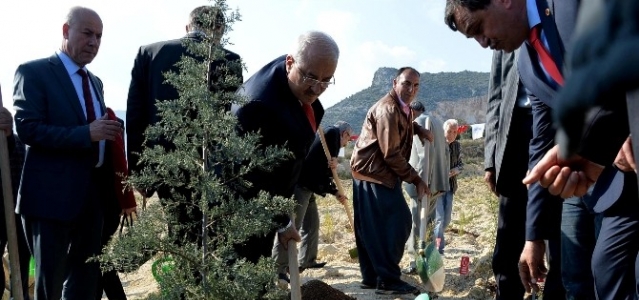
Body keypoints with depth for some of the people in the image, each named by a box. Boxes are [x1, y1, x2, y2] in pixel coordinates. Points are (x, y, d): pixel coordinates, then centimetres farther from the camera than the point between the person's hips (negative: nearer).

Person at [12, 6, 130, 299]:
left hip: (94, 192, 7)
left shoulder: (95, 82, 17)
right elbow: (27, 129, -17)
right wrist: (87, 133, -23)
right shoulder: (33, 72, -6)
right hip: (52, 194, -7)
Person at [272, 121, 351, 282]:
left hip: (306, 185, 10)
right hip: (300, 184, -10)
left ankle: (307, 260, 27)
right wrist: (333, 158, -15)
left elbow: (321, 174, 26)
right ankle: (278, 269, -12)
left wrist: (335, 192, 19)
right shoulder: (333, 132, 5)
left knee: (312, 223, 18)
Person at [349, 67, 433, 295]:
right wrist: (416, 180, -16)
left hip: (373, 171, 10)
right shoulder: (388, 108, -18)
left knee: (373, 227, 11)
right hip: (373, 171, -10)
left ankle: (371, 276, 18)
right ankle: (388, 280, -8)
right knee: (398, 221, -12)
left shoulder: (402, 108, 14)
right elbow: (391, 153, -22)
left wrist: (420, 130, 17)